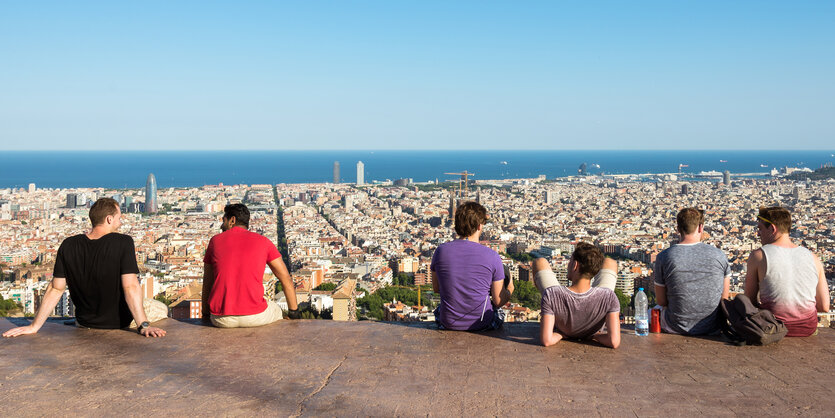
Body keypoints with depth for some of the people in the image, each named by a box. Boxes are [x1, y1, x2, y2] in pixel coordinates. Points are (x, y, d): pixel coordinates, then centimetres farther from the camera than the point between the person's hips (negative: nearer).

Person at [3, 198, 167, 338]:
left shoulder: (68, 246, -10)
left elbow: (55, 289, -7)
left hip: (85, 322, 5)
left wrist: (34, 326, 0)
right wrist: (143, 326, -26)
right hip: (120, 321, -4)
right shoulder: (123, 243, -23)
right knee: (163, 309, 21)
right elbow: (130, 287, -27)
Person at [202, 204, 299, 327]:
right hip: (256, 317, -1)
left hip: (221, 320, 1)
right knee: (275, 310, 33)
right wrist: (294, 314, 17)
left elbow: (207, 283, 16)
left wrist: (205, 315, 28)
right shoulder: (262, 241, 6)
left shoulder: (215, 241, 9)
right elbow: (286, 279, 8)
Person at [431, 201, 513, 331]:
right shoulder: (492, 257, -15)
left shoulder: (441, 251, -10)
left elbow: (436, 288, 6)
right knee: (497, 310, 35)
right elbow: (499, 301, -7)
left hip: (449, 323, 1)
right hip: (482, 323, -1)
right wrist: (509, 291, 15)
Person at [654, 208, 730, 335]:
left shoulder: (663, 257, -13)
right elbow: (724, 297, 3)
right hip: (712, 329, 3)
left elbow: (661, 301, -4)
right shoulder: (719, 255, -8)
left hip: (677, 328, -2)